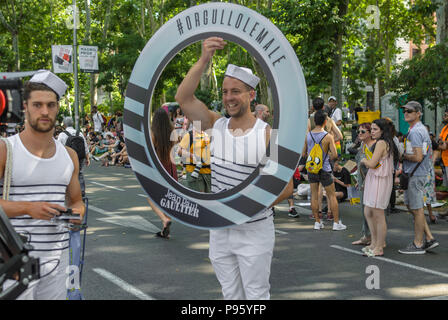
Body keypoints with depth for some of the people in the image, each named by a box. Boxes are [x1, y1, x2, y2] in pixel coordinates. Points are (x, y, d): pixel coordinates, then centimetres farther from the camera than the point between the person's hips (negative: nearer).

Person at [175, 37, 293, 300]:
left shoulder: (268, 135, -12)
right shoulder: (217, 125, 0)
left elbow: (286, 187, -11)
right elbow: (183, 98, -14)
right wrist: (204, 60, -23)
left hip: (254, 231, -4)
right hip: (219, 229, 5)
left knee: (256, 296, 3)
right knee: (231, 295, 17)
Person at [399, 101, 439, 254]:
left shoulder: (415, 132, -18)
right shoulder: (421, 129, 15)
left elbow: (418, 157, -25)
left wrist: (402, 156, -10)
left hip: (415, 175, -11)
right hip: (413, 174, 11)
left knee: (417, 209, -2)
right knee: (410, 205, 17)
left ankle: (418, 245, 7)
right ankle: (429, 238, 19)